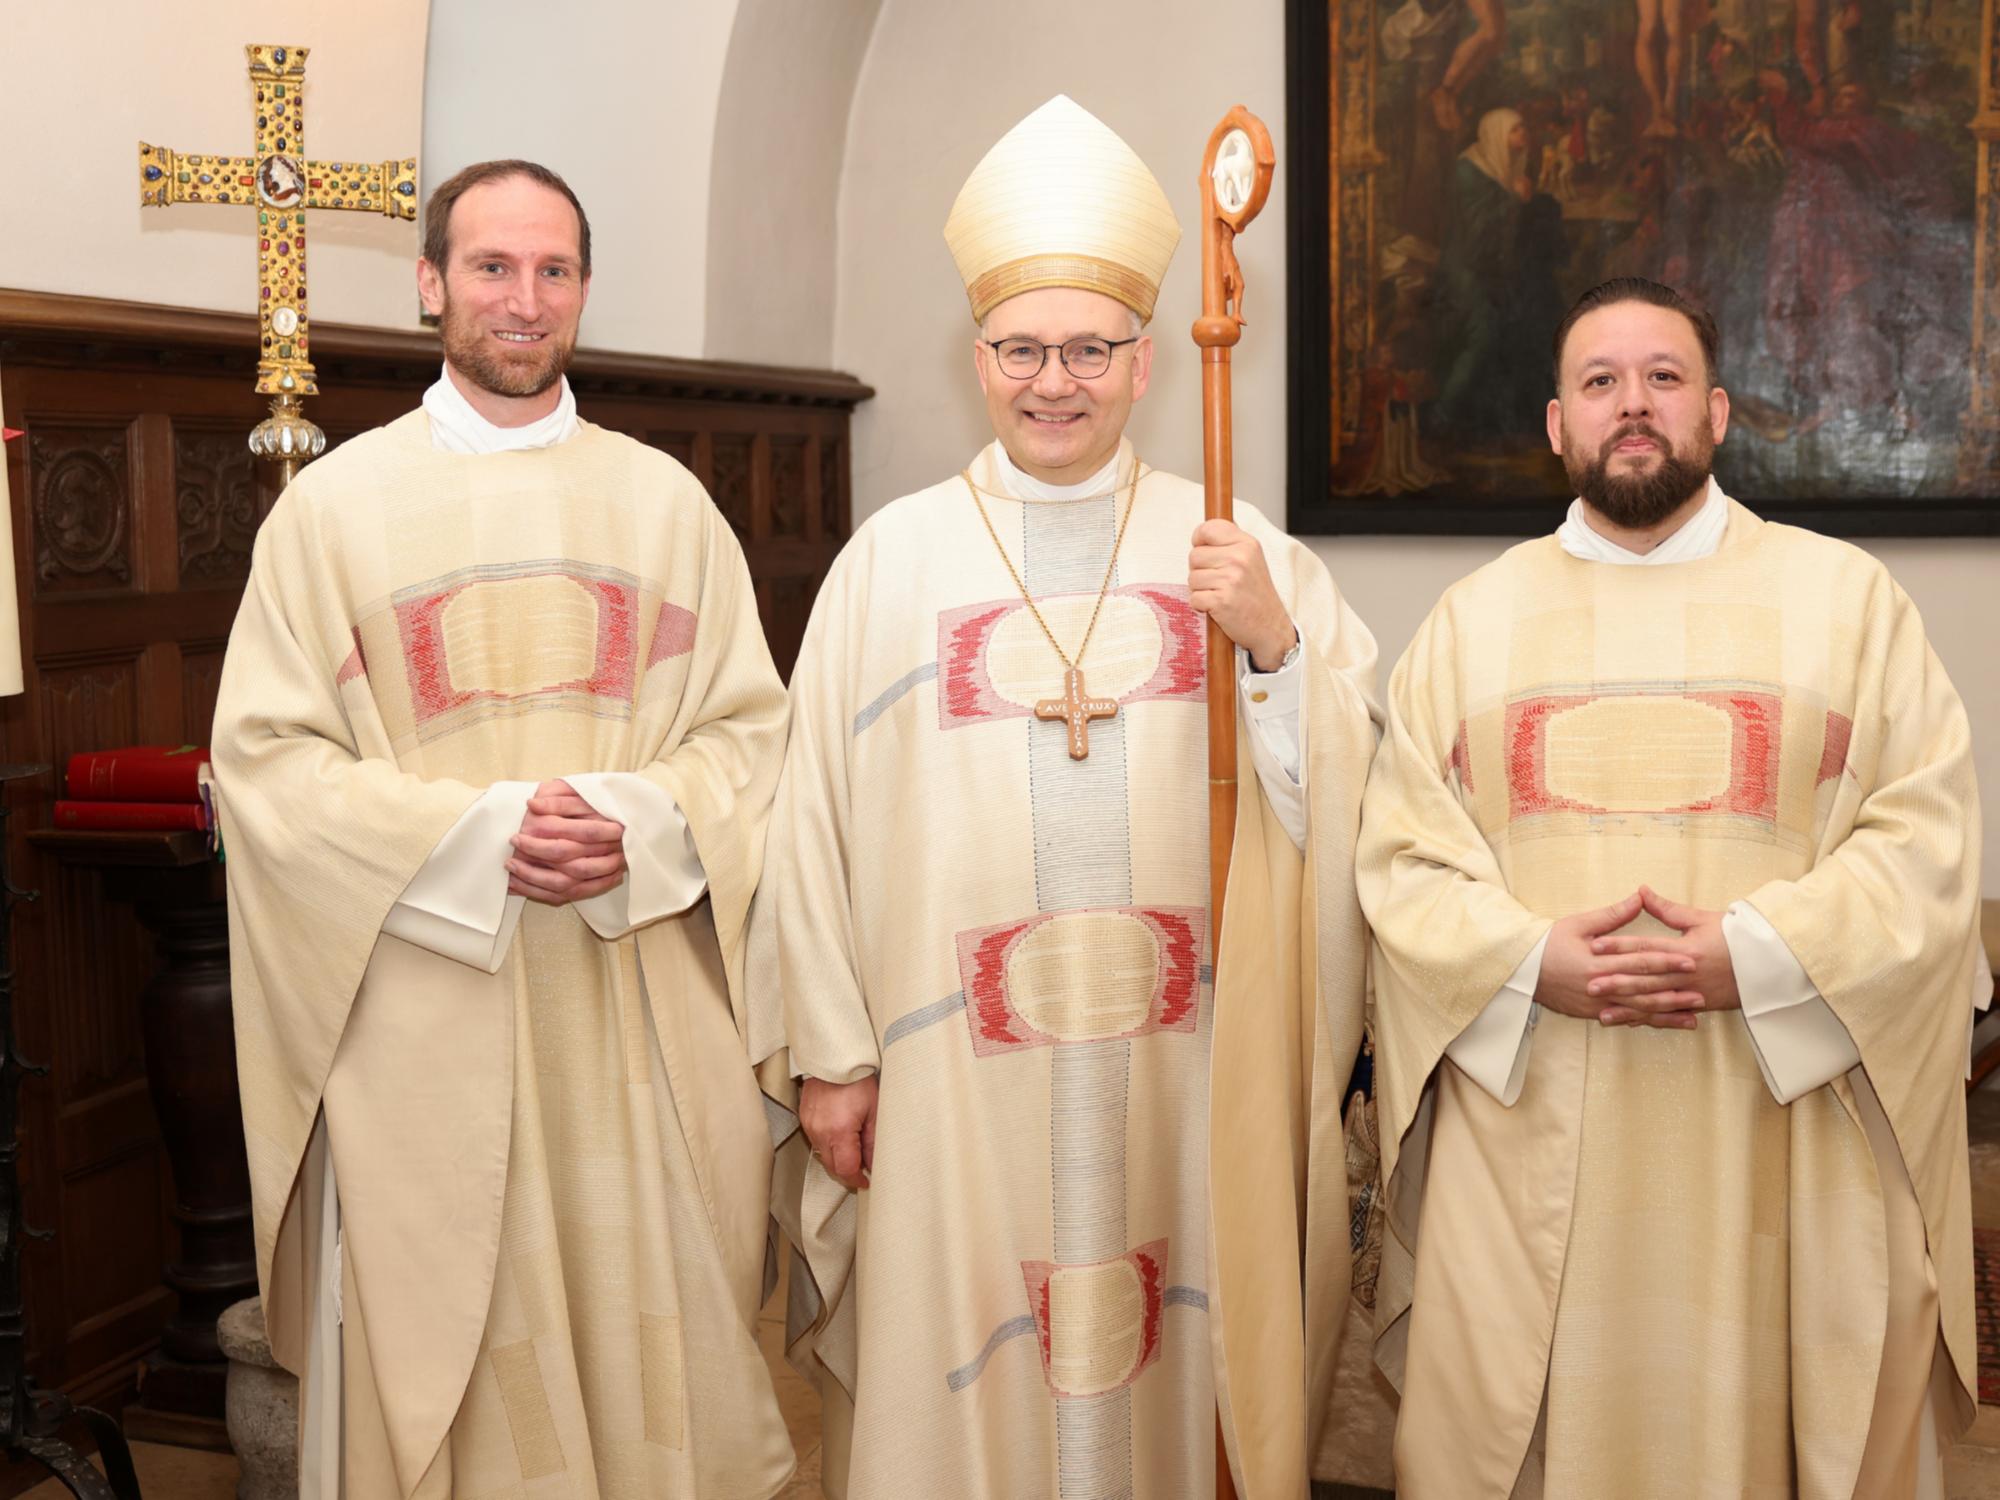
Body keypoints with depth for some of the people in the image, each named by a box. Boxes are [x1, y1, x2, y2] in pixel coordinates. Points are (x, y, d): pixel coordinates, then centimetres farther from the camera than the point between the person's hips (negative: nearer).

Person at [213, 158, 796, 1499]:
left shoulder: (665, 500, 9)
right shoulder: (337, 503, 3)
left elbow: (751, 726, 7)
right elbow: (267, 755, -2)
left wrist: (641, 822, -13)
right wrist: (476, 835, -15)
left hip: (646, 1018, 2)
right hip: (425, 1028, -1)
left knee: (658, 1344, 7)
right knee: (437, 1373, 5)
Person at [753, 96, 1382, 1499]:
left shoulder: (1234, 549, 6)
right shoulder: (893, 555, 3)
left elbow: (1351, 787, 0)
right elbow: (817, 817, 1)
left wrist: (1276, 644, -16)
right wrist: (831, 1050, -2)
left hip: (1182, 1060, 1)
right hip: (957, 1061, 0)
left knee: (1173, 1357, 10)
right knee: (962, 1386, 8)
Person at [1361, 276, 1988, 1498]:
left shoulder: (1849, 597, 7)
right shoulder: (1475, 619, 11)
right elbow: (1403, 857, 4)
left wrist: (1749, 958, -16)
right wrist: (1533, 962, -13)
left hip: (1779, 1148, -1)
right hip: (1528, 1147, 1)